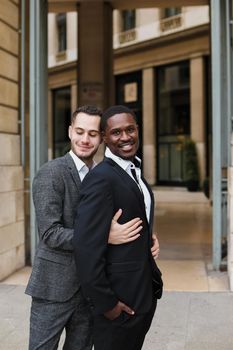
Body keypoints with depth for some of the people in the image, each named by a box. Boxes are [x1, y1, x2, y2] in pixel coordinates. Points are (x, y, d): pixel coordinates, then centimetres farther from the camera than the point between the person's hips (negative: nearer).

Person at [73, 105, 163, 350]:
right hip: (119, 296, -9)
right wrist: (105, 302, -19)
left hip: (144, 292, 9)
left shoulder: (134, 173, 10)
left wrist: (153, 278, 11)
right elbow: (86, 247, -24)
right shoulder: (101, 178, -20)